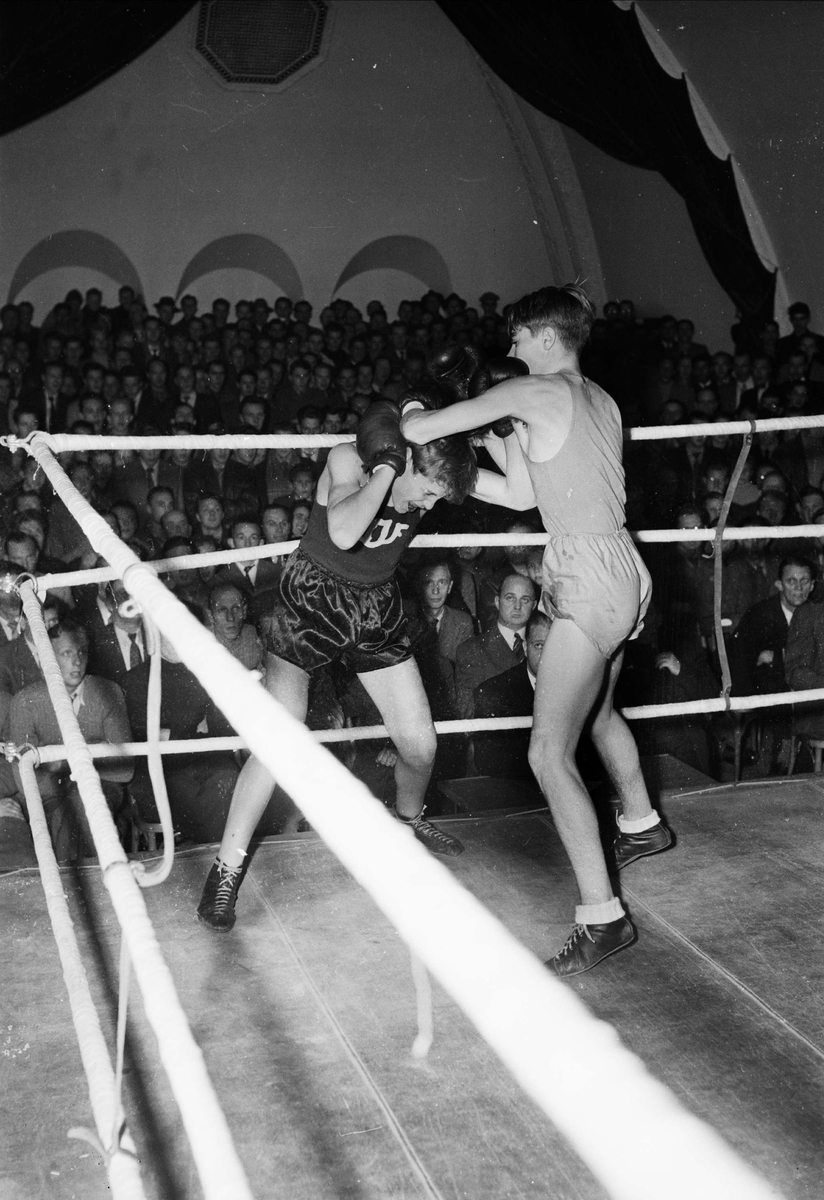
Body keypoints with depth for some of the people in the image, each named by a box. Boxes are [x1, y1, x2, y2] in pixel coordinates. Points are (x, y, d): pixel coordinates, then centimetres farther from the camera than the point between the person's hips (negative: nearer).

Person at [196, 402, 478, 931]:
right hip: (314, 597, -5)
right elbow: (343, 534, -41)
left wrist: (492, 442, -18)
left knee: (420, 744, 5)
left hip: (378, 606, 5)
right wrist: (387, 467, -35)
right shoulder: (349, 459, -24)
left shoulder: (430, 472, -10)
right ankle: (227, 869, 2)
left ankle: (410, 819, 39)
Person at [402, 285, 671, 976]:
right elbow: (523, 494, 17)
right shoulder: (601, 401, 14)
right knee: (597, 708, 32)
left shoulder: (535, 390, -11)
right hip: (624, 574, 10)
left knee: (550, 754, -8)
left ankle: (602, 917, -6)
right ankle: (642, 824, 53)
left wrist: (413, 413, 12)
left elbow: (417, 430, -11)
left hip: (588, 582, -10)